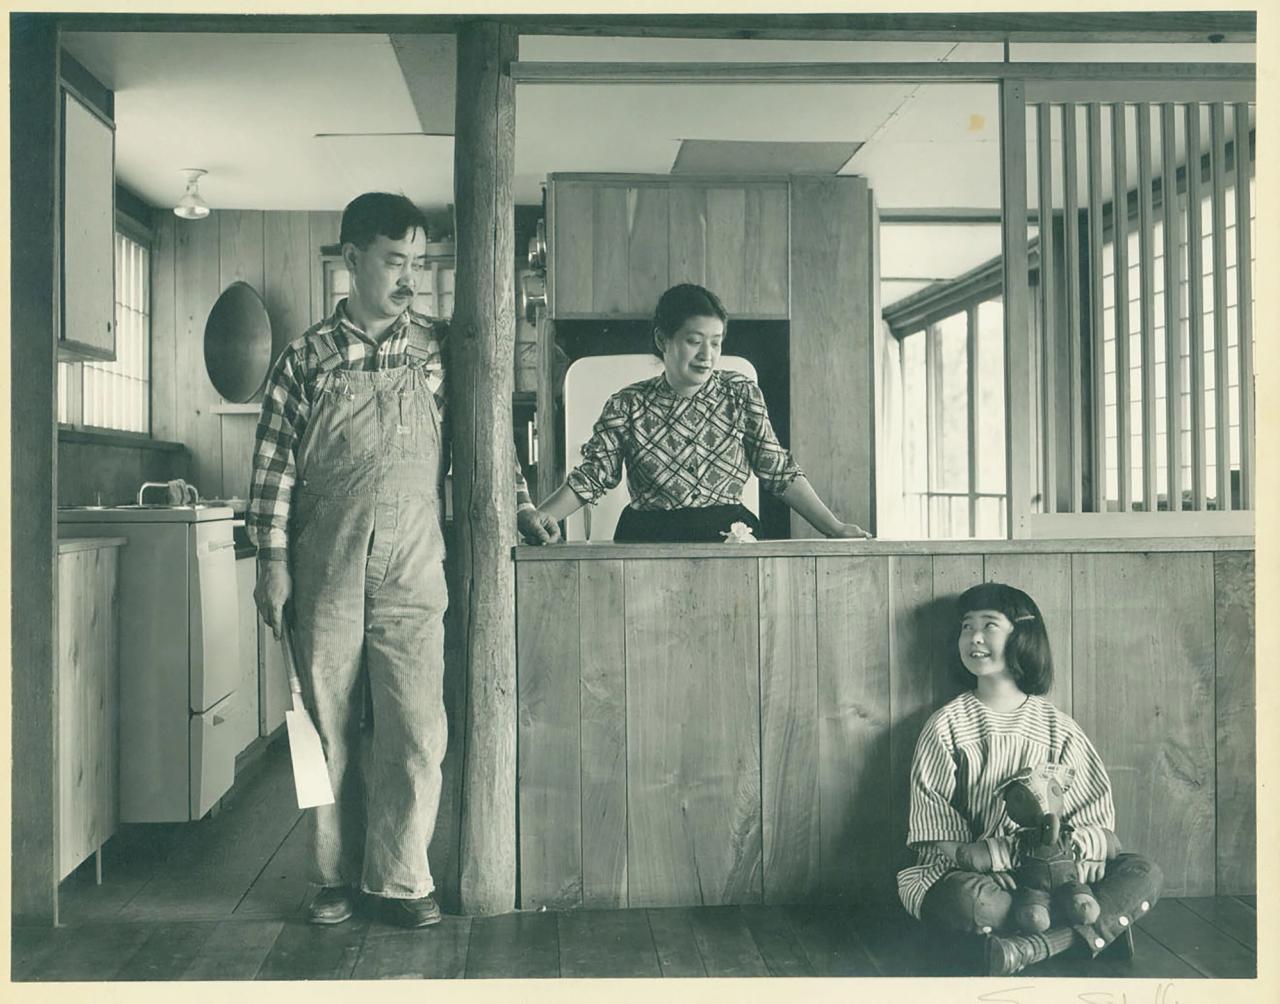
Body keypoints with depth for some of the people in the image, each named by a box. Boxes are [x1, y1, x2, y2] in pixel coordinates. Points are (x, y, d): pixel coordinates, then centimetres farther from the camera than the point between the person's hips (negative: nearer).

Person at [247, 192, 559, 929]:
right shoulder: (308, 357, 5)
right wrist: (273, 561, 0)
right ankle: (339, 875, 22)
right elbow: (276, 462, 4)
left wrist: (521, 507, 3)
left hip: (412, 570, 0)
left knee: (415, 730, -3)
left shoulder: (439, 349, 7)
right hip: (324, 571, 0)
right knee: (332, 726, 8)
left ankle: (403, 878, 11)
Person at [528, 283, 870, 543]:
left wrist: (834, 528, 3)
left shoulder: (741, 395, 9)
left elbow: (780, 472, 9)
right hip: (649, 539, -1)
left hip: (729, 535, 1)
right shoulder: (627, 406, 5)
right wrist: (540, 516, -13)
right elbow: (591, 475, 3)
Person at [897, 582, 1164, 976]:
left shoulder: (1059, 731, 8)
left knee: (1145, 874, -19)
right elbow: (939, 843, -4)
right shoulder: (947, 726, 2)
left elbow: (1102, 834, 1)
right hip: (978, 876, -2)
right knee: (965, 897, -36)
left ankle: (1032, 946, -33)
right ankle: (1097, 925, -17)